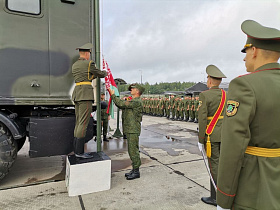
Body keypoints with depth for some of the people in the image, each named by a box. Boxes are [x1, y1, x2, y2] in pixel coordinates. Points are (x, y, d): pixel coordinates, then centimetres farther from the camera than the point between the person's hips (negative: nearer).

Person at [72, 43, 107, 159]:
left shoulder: (74, 65, 19)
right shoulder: (89, 63, -5)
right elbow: (100, 74, 7)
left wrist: (96, 74, 34)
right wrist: (105, 73, 28)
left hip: (76, 94, 9)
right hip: (86, 94, -9)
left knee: (78, 123, 9)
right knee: (83, 123, -10)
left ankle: (76, 150, 12)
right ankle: (79, 151, -9)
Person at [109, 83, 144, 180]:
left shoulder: (137, 102, -15)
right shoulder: (132, 101, 18)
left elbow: (121, 104, -20)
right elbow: (121, 106, 15)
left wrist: (113, 95, -8)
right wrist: (113, 96, 9)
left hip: (134, 130, -10)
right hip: (130, 130, 10)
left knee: (133, 150, -4)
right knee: (131, 150, 15)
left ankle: (136, 172, 7)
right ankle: (134, 169, 25)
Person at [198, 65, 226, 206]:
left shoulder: (205, 95, -13)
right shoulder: (226, 95, 6)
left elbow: (202, 118, -17)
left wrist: (201, 139, -9)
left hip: (211, 135, -7)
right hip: (225, 134, 7)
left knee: (214, 165, 2)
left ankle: (216, 197, 15)